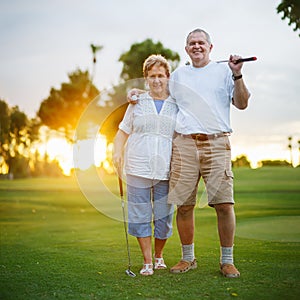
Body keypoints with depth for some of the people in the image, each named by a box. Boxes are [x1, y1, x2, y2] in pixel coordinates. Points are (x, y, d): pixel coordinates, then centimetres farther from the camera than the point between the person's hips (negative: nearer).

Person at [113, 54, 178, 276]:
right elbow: (123, 131, 15)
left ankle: (159, 256, 27)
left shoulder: (177, 106, 10)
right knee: (140, 216, -1)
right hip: (138, 169, 0)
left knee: (164, 216, 4)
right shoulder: (137, 103, 12)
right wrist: (117, 152, -1)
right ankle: (147, 261, 10)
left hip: (166, 172, 0)